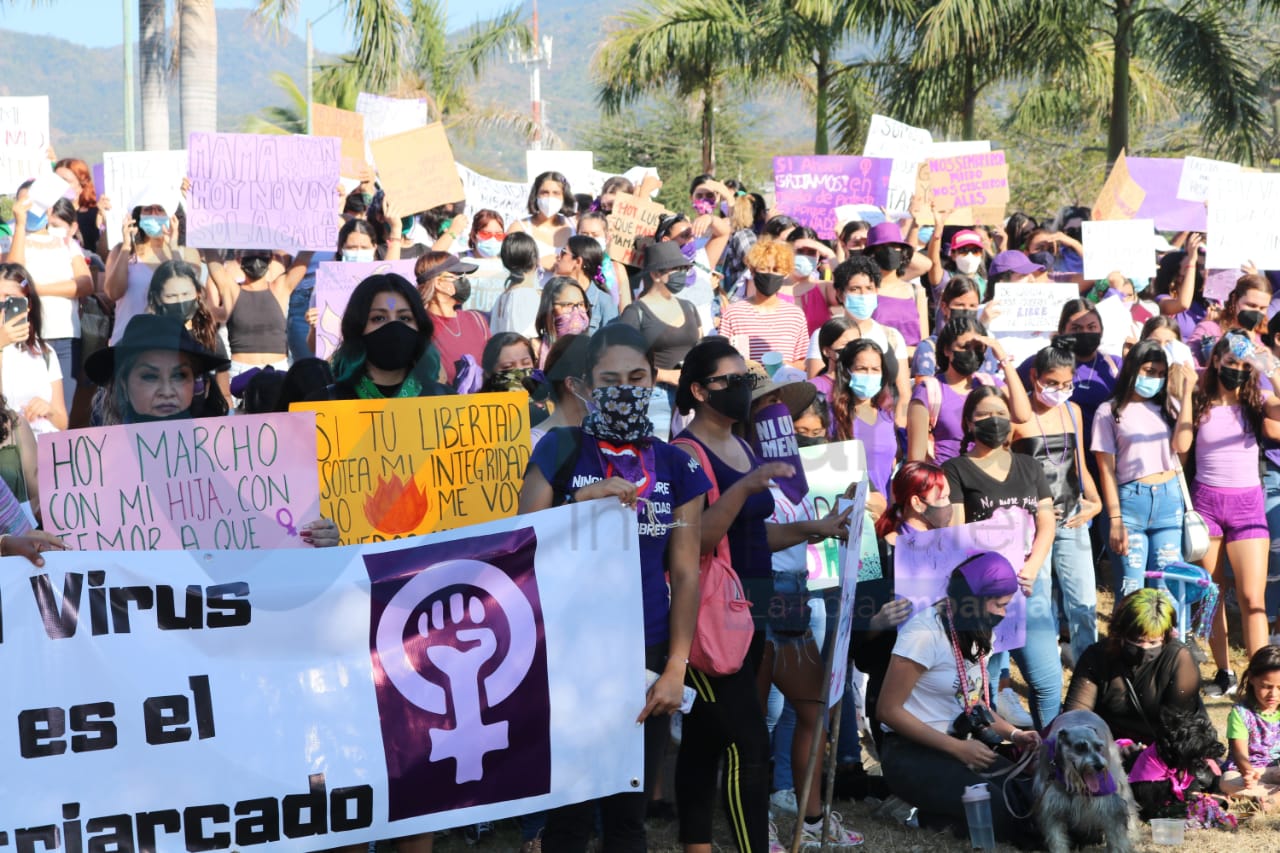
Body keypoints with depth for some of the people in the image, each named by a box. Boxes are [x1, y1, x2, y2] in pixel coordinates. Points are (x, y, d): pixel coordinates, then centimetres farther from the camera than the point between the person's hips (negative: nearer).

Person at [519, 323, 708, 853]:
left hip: (645, 655, 2)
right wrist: (583, 502, -16)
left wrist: (676, 668, -3)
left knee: (628, 809, 10)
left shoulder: (676, 467, 6)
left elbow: (685, 573, 5)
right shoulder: (561, 450, -1)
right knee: (571, 811, 0)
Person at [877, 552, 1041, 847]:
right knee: (1003, 811, -27)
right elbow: (888, 710, -17)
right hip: (913, 753, -9)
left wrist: (1013, 733, 0)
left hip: (959, 744, 9)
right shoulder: (925, 632, -17)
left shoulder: (972, 633, 9)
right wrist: (958, 748, -19)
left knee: (1029, 792, -17)